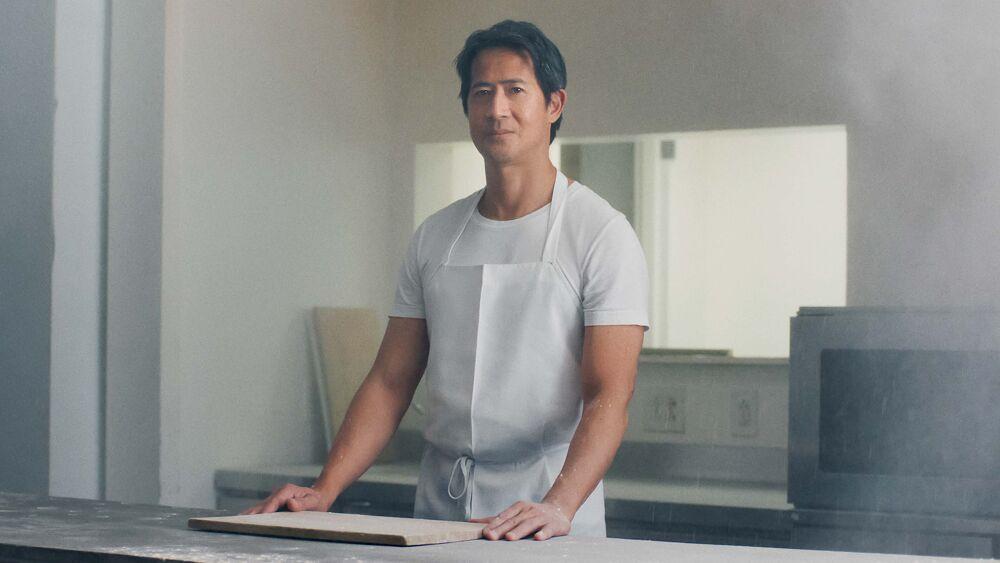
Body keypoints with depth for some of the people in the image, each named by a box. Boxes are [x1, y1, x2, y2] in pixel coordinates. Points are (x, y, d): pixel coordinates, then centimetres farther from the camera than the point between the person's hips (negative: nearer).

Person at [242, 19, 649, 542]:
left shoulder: (602, 234, -3)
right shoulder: (434, 238, 14)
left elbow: (609, 396, -12)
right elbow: (390, 381, 12)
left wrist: (557, 507, -27)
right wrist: (324, 490, -1)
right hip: (436, 511, 4)